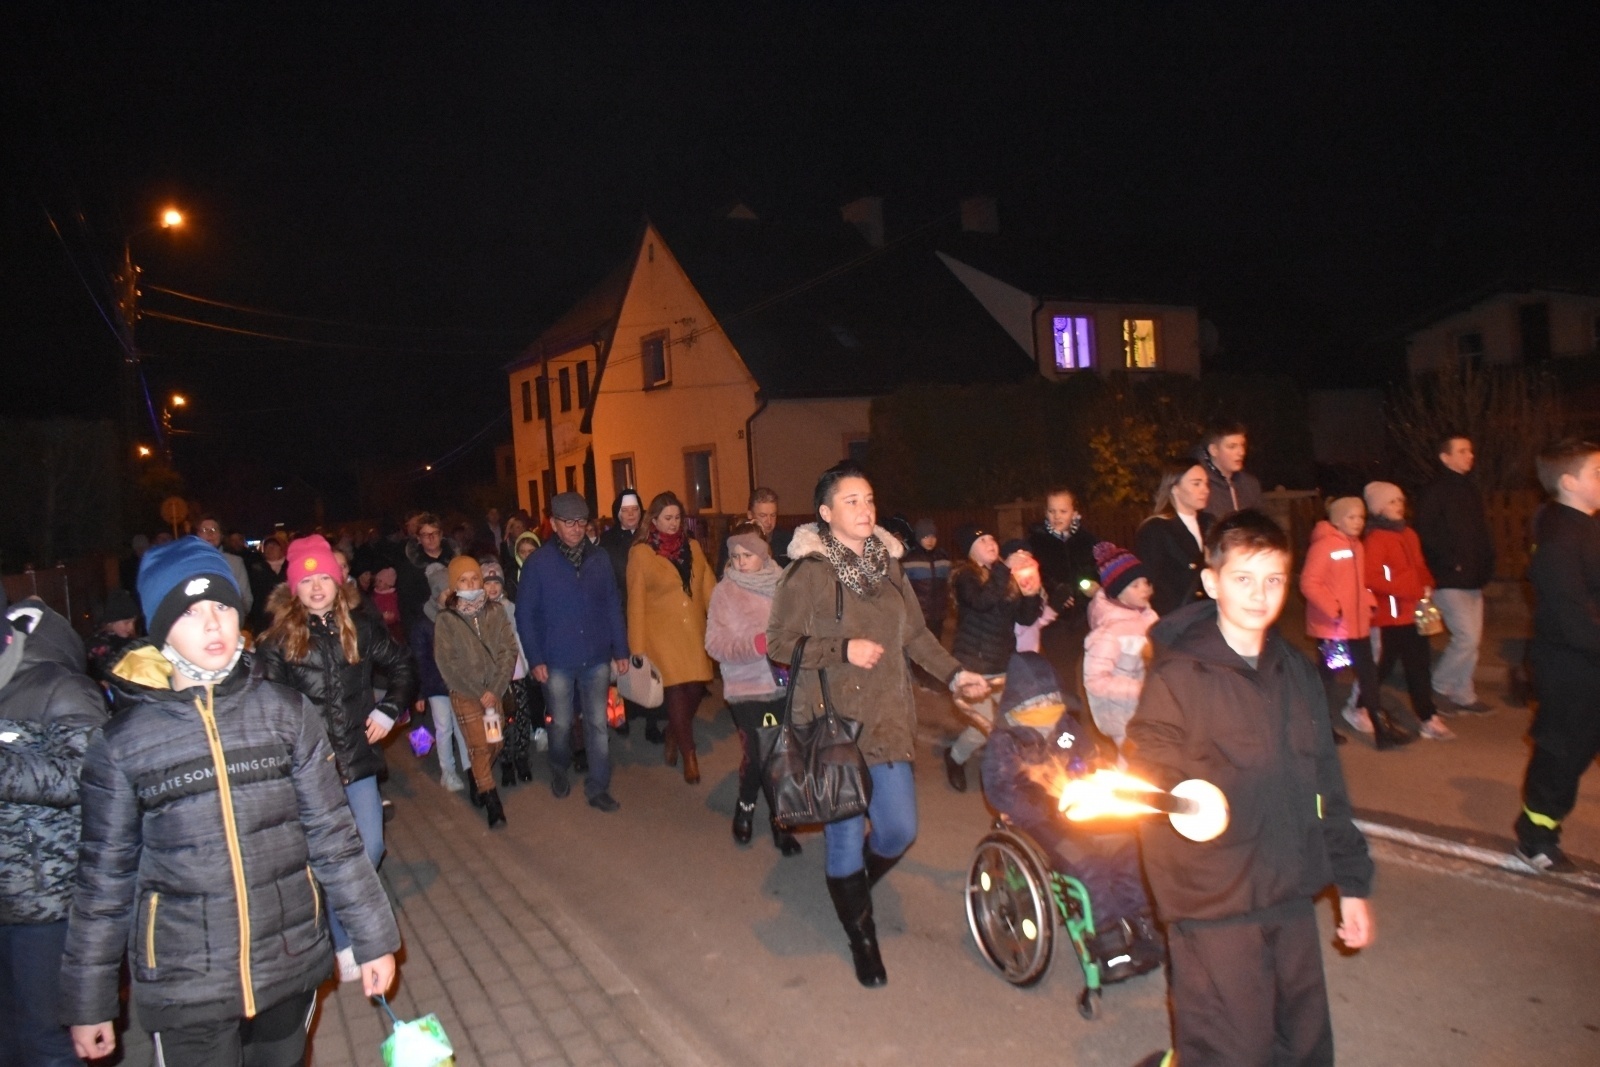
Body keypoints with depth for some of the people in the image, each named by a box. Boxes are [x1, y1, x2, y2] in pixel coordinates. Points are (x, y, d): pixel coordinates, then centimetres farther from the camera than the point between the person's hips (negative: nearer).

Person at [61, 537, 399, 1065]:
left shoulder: (287, 713, -5)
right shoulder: (122, 743, -6)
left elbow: (332, 835, -1)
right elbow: (104, 876, 2)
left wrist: (372, 937, 1)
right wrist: (88, 1001, 7)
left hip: (292, 965, 1)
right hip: (184, 985, -1)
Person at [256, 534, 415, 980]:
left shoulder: (358, 627, 2)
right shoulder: (277, 640, -7)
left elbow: (401, 666, 15)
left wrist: (389, 710, 5)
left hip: (357, 756, 3)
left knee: (371, 847, 8)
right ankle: (343, 943, 21)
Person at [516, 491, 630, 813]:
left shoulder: (598, 558, 1)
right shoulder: (538, 563, -6)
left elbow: (613, 606, 4)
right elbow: (525, 614, -4)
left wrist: (621, 650, 3)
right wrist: (535, 659, -8)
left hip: (597, 659, 2)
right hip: (558, 661, -2)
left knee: (598, 724, 6)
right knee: (561, 724, 14)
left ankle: (598, 787, 18)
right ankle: (559, 771, 40)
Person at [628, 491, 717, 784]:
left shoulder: (692, 547, 10)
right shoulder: (640, 553, -3)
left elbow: (708, 588, 8)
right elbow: (636, 602, -3)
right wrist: (637, 647, -5)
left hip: (694, 633, 4)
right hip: (663, 635, -4)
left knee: (694, 690, 2)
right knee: (677, 693, -4)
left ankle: (673, 738, 31)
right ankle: (689, 755, 13)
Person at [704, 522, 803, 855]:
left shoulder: (784, 584, 0)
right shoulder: (724, 591, -4)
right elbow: (715, 644, -10)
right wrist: (757, 644, -23)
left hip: (785, 685, 2)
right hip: (747, 688, -2)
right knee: (760, 753, -3)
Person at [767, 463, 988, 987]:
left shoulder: (886, 562, 9)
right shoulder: (809, 572, -9)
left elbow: (915, 633, 13)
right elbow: (779, 643, -8)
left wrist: (953, 673, 0)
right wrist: (843, 649, -18)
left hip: (887, 720, 5)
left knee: (899, 831, 6)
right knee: (845, 836, 4)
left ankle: (851, 886, 39)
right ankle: (861, 938, 28)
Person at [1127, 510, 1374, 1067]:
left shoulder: (1296, 673, 8)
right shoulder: (1177, 676, -10)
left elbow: (1326, 783, 14)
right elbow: (1148, 786, -9)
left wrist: (1352, 881, 15)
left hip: (1292, 897, 6)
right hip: (1214, 906, -6)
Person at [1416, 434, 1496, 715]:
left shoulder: (1470, 490, 15)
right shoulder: (1435, 491, -9)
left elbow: (1481, 532, 19)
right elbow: (1427, 535, -16)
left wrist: (1486, 564, 8)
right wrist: (1451, 563, -18)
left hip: (1473, 579, 8)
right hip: (1449, 580, -8)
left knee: (1472, 639, 10)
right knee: (1467, 637, -10)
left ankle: (1463, 695, 21)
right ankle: (1439, 687, 8)